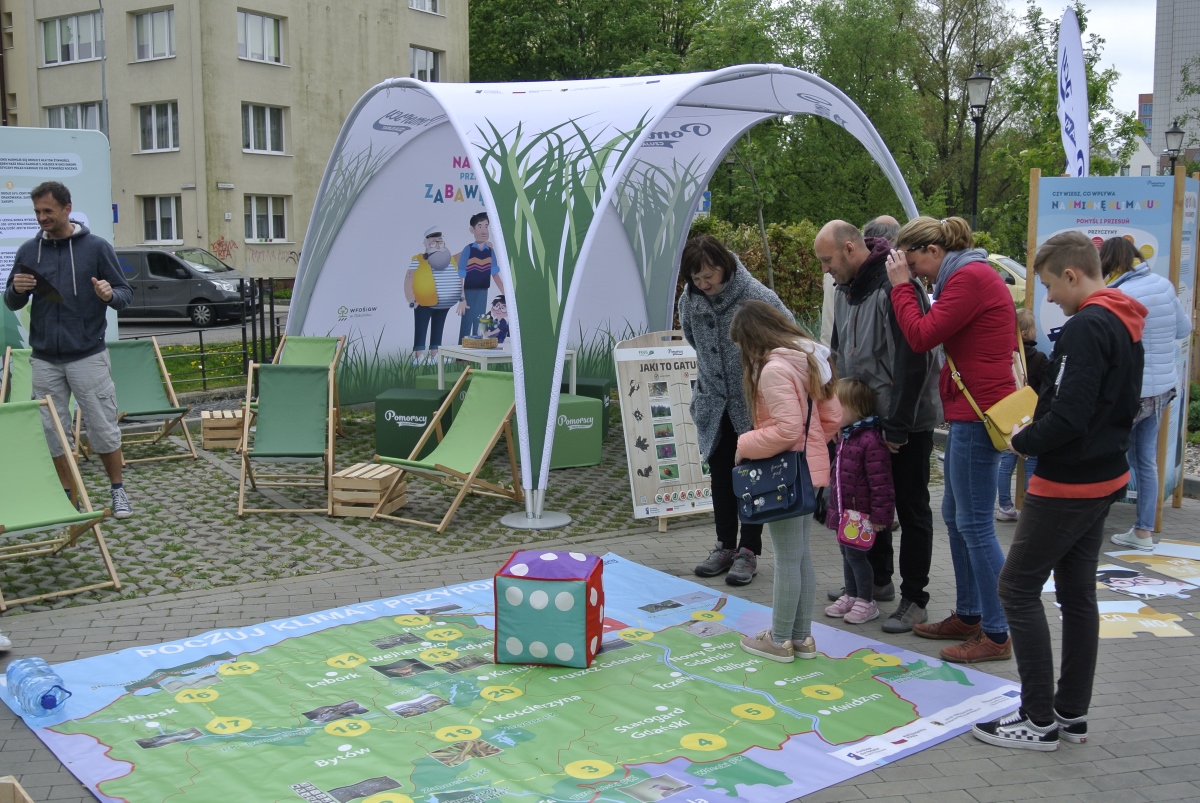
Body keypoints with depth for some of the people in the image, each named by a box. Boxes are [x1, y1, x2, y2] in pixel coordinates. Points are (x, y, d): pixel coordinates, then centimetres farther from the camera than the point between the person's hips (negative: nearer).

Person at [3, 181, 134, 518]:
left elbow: (126, 295, -2)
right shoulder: (28, 250, 6)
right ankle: (67, 497, 18)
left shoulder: (97, 247, -2)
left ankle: (117, 490, 17)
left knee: (103, 426, 2)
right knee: (51, 429, 6)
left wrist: (110, 294, -25)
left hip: (88, 356, -3)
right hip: (44, 359, 3)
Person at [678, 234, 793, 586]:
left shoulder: (757, 296, -21)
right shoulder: (690, 299, -6)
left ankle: (749, 551, 13)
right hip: (714, 402, 5)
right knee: (720, 474, 12)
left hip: (753, 402, -5)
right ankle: (725, 545, 24)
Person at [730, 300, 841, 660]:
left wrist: (744, 445, -14)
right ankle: (802, 636, 25)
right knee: (801, 555, 16)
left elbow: (786, 429, -25)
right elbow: (832, 416, 11)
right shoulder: (809, 360, 9)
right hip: (810, 470, 9)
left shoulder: (773, 370, -19)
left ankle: (780, 640, 13)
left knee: (786, 559, 1)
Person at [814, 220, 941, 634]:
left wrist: (898, 426, -21)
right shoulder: (847, 289, 8)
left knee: (911, 508, 1)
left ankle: (914, 599, 11)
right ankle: (877, 580, 33)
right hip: (867, 417, 9)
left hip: (907, 421, -9)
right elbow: (842, 354, 18)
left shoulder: (896, 288, -21)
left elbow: (912, 362, -24)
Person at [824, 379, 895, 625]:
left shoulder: (870, 440, -23)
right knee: (847, 553, 17)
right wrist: (834, 506, 25)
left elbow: (880, 482, -23)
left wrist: (880, 514, -23)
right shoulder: (846, 436, 9)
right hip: (843, 512, 9)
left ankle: (867, 602, 13)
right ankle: (850, 595, 31)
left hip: (861, 514, -9)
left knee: (856, 554, -1)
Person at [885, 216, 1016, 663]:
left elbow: (921, 337, -16)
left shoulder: (970, 277, -15)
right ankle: (968, 616, 28)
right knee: (955, 516, 17)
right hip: (971, 411, 11)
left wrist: (901, 286, -7)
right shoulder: (971, 275, 18)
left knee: (974, 523, -6)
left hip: (979, 412, -11)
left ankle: (996, 634, 3)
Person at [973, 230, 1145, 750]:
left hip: (1067, 485, -10)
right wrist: (1036, 432, 9)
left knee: (1018, 588, -1)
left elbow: (1069, 417, -28)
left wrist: (1023, 442, -10)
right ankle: (1072, 712, 24)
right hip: (1105, 477, 10)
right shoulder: (1125, 326, 11)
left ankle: (1039, 720, 4)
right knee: (1078, 593, 15)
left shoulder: (1086, 327, -21)